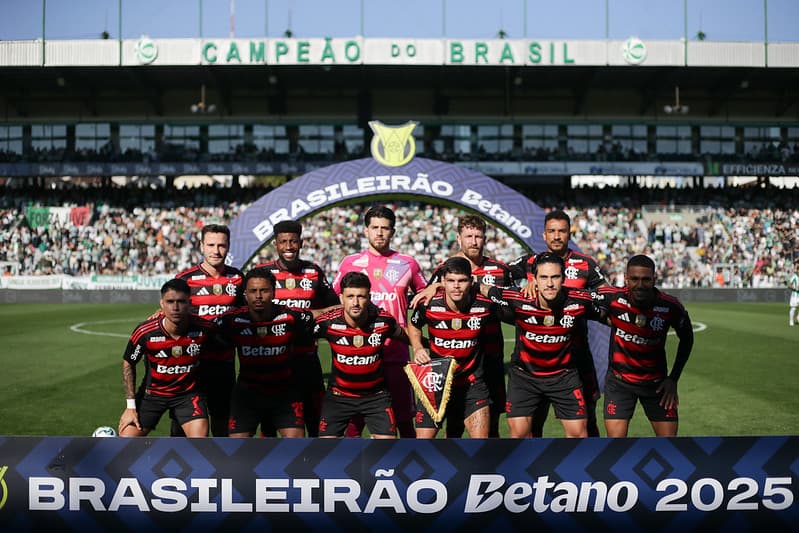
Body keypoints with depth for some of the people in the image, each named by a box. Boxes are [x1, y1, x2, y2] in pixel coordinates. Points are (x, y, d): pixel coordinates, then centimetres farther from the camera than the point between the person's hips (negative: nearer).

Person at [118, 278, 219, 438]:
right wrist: (131, 406, -4)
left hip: (189, 393, -1)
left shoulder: (205, 329, -20)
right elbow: (128, 364, -3)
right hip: (152, 393, 1)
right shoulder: (145, 332, -20)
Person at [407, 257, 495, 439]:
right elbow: (413, 325, 9)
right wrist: (418, 348, -5)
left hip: (472, 382, 0)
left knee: (481, 438, -9)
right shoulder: (429, 304, -13)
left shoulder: (484, 305, -13)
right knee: (423, 439, 5)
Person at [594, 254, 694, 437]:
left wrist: (673, 379, 0)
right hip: (619, 380, 0)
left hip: (657, 383, 1)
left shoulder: (671, 307, -17)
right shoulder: (612, 298, -19)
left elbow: (687, 339, 2)